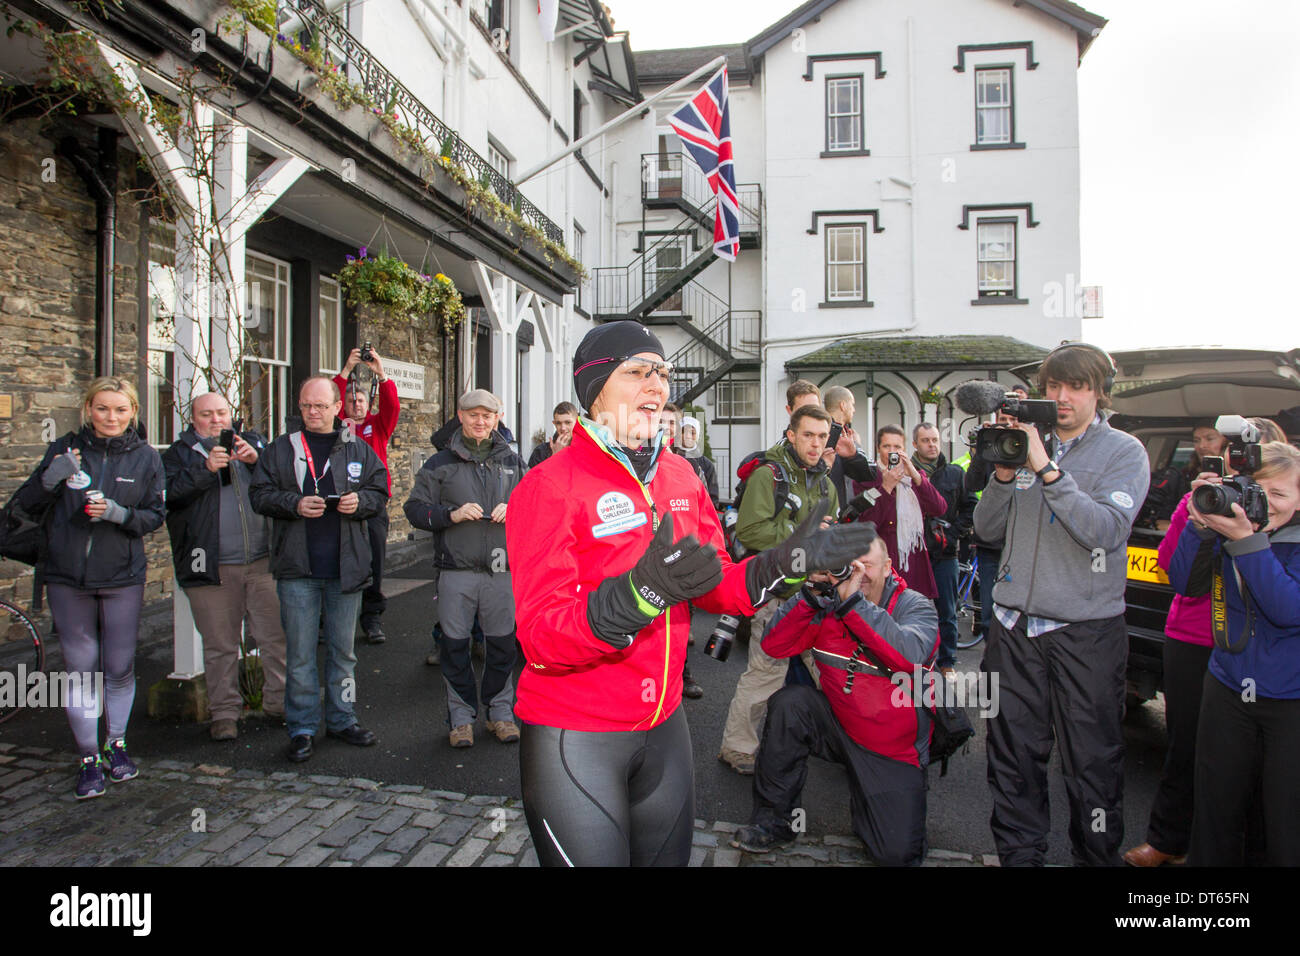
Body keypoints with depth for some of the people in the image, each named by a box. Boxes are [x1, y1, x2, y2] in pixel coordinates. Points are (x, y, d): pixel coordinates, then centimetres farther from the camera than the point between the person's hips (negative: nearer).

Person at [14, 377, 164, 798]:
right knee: (80, 667, 5)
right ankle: (89, 757, 18)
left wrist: (120, 513, -18)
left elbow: (155, 515, 2)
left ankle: (116, 744, 29)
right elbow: (25, 506, 2)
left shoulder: (145, 457, 1)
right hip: (67, 577, 0)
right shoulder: (65, 449, 2)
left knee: (120, 667, 8)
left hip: (122, 577, 0)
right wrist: (49, 478, -18)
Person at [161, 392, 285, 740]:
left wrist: (257, 460, -15)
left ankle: (279, 702, 18)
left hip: (263, 561, 1)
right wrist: (206, 468, -19)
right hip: (212, 566, -1)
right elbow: (169, 492, -8)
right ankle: (224, 712, 20)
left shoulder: (252, 441, 14)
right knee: (220, 645, 6)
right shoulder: (180, 452, 9)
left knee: (276, 636, 5)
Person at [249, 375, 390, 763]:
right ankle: (302, 728, 17)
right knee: (300, 651, 4)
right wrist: (294, 503, -15)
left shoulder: (358, 450, 8)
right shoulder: (280, 450, 5)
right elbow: (259, 494, 3)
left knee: (342, 648, 12)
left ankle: (342, 719, 26)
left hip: (346, 567, 1)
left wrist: (360, 501, -12)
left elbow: (380, 493, 10)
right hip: (297, 569, -1)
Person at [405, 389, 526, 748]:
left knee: (502, 643, 8)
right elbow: (415, 508, 2)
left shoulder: (512, 462, 12)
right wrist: (452, 514, -14)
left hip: (501, 569, 1)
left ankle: (500, 711, 25)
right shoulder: (440, 464, 6)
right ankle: (462, 715, 22)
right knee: (455, 644, 6)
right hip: (456, 570, -1)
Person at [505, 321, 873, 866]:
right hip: (573, 738, -6)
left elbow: (714, 588, 6)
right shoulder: (550, 487, -16)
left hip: (664, 723, 6)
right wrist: (640, 591, -38)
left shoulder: (680, 477, 3)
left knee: (667, 856, 22)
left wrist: (784, 563, -11)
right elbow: (542, 642, -22)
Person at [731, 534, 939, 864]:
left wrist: (853, 601, -38)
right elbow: (773, 646, -14)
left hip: (893, 752, -2)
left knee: (897, 855, -12)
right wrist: (811, 595, -25)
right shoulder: (827, 605, -7)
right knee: (789, 703, -26)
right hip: (838, 727, 2)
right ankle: (773, 818, -7)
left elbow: (910, 656, -34)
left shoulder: (915, 606, -12)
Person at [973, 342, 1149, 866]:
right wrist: (1004, 474, -10)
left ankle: (1097, 856, 26)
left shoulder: (1124, 452, 0)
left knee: (1092, 760, 6)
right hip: (1014, 625, 3)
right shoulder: (1027, 442, 9)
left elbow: (1106, 531, -16)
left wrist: (1047, 469, -21)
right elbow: (987, 528, 6)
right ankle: (1019, 853, 27)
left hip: (1086, 630, -3)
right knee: (1014, 754, 11)